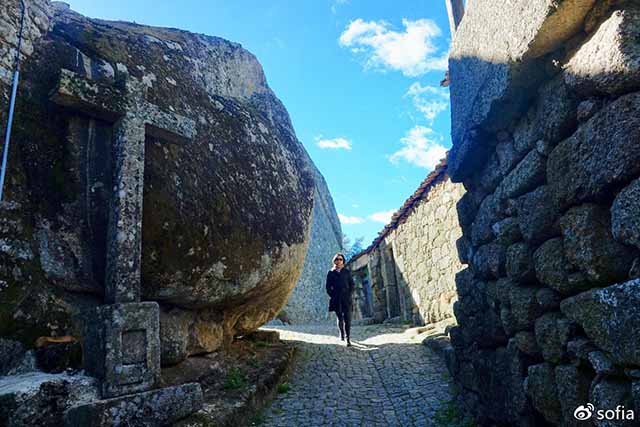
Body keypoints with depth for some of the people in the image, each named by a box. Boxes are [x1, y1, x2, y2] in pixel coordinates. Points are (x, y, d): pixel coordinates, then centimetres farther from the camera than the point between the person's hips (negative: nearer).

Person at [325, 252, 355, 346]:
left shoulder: (347, 271, 9)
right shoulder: (331, 273, 7)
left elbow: (352, 285, 8)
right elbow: (328, 287, 7)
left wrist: (349, 295, -4)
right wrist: (333, 296, -4)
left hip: (346, 298, 0)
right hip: (336, 299, 0)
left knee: (347, 319, -9)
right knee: (340, 318, 7)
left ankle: (348, 339, -8)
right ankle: (341, 333, 31)